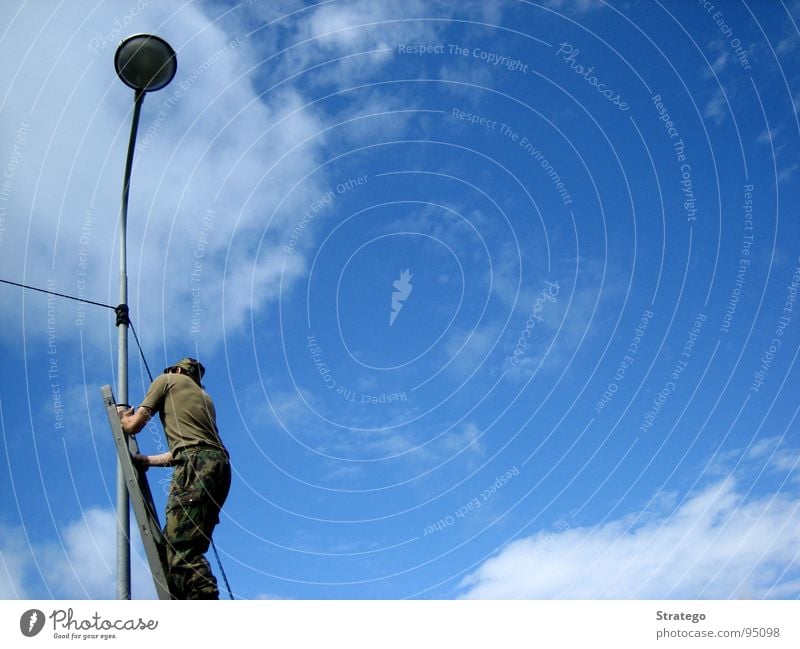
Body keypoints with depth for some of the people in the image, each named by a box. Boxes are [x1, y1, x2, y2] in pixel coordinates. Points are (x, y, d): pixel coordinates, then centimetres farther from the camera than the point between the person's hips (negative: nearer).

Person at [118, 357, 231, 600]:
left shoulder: (167, 380, 17)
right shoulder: (203, 396, 35)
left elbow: (133, 426, 15)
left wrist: (123, 416, 38)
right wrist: (147, 460, 45)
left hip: (196, 467, -8)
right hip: (219, 467, 8)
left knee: (181, 549, -17)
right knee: (188, 550, 8)